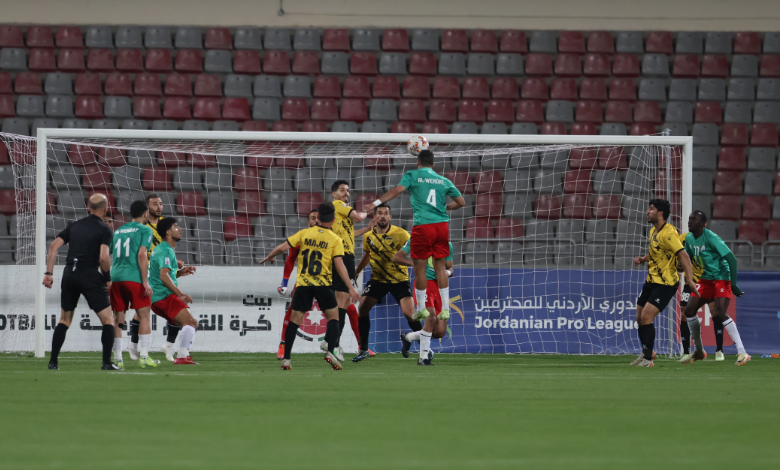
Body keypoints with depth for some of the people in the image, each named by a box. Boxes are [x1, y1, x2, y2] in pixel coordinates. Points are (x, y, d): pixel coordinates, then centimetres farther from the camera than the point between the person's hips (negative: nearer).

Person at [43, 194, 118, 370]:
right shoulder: (104, 230, -2)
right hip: (90, 276, -5)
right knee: (108, 319, 3)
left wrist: (48, 273, 7)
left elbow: (53, 246, 7)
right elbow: (104, 257, -15)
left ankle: (53, 362, 15)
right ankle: (107, 363, -6)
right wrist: (108, 278, 0)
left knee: (64, 320, 19)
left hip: (69, 275, 5)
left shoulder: (74, 226, 14)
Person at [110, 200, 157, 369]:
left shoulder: (118, 231, 19)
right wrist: (145, 282, -10)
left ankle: (117, 358, 4)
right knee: (144, 316, 1)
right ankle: (143, 356, -6)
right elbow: (142, 255, -10)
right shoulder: (145, 230, 2)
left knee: (118, 319, 7)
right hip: (134, 278, -5)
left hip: (116, 279, 5)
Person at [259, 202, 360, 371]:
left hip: (303, 284, 2)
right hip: (323, 285, -2)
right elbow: (339, 265, -9)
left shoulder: (304, 233, 4)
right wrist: (351, 288, -6)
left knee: (295, 320, 6)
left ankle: (286, 358, 1)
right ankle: (330, 352, -6)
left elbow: (282, 247, 1)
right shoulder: (335, 240, -2)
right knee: (333, 317, 11)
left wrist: (268, 257, 20)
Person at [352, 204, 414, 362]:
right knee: (362, 307, -9)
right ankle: (363, 349, 5)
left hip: (400, 279, -4)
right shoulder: (368, 237, 1)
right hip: (378, 279, 4)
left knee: (409, 313, -17)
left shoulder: (400, 234, -14)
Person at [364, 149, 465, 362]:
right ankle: (445, 308, 8)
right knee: (440, 266, 11)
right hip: (442, 225, 4)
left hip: (423, 226, -4)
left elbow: (398, 189, -13)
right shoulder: (443, 181, 14)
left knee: (420, 267, 5)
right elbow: (461, 202, 17)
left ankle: (421, 307, 8)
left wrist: (376, 203, -17)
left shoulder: (413, 175, 3)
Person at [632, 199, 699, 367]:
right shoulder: (653, 231, 10)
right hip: (652, 281, 9)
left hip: (666, 284, -9)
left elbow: (683, 255, -25)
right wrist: (643, 259, 7)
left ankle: (647, 359, -9)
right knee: (640, 318, 11)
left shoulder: (668, 233, -19)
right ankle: (646, 353, 29)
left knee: (646, 317, -16)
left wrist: (690, 279, -34)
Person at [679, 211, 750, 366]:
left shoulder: (711, 238, -22)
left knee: (720, 314, -23)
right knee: (689, 310, 2)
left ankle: (742, 353, -20)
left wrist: (733, 285, -23)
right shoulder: (689, 238, 2)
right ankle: (699, 351, 18)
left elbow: (732, 259, -23)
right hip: (706, 278, 8)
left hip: (722, 277, -8)